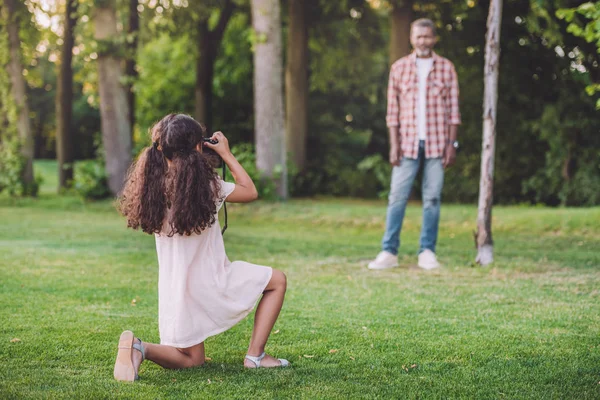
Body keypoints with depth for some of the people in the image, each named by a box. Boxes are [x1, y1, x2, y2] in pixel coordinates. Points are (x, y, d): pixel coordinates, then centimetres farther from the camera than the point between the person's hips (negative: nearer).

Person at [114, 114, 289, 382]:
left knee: (191, 360, 20)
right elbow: (250, 192, -1)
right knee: (277, 281, 16)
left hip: (174, 291, 5)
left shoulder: (154, 185, -3)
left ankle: (139, 348, -11)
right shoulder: (206, 185, -16)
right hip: (208, 285, -5)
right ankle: (255, 355, 7)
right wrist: (226, 154, 5)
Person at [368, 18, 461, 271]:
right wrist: (394, 144, -3)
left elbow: (453, 109, 4)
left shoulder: (446, 68, 5)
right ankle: (389, 252, 1)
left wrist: (452, 143, -3)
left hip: (437, 143, 0)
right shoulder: (399, 68, 6)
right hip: (408, 143, 0)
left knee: (432, 198, 2)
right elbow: (393, 110, 5)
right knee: (397, 196, -3)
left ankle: (427, 252, 8)